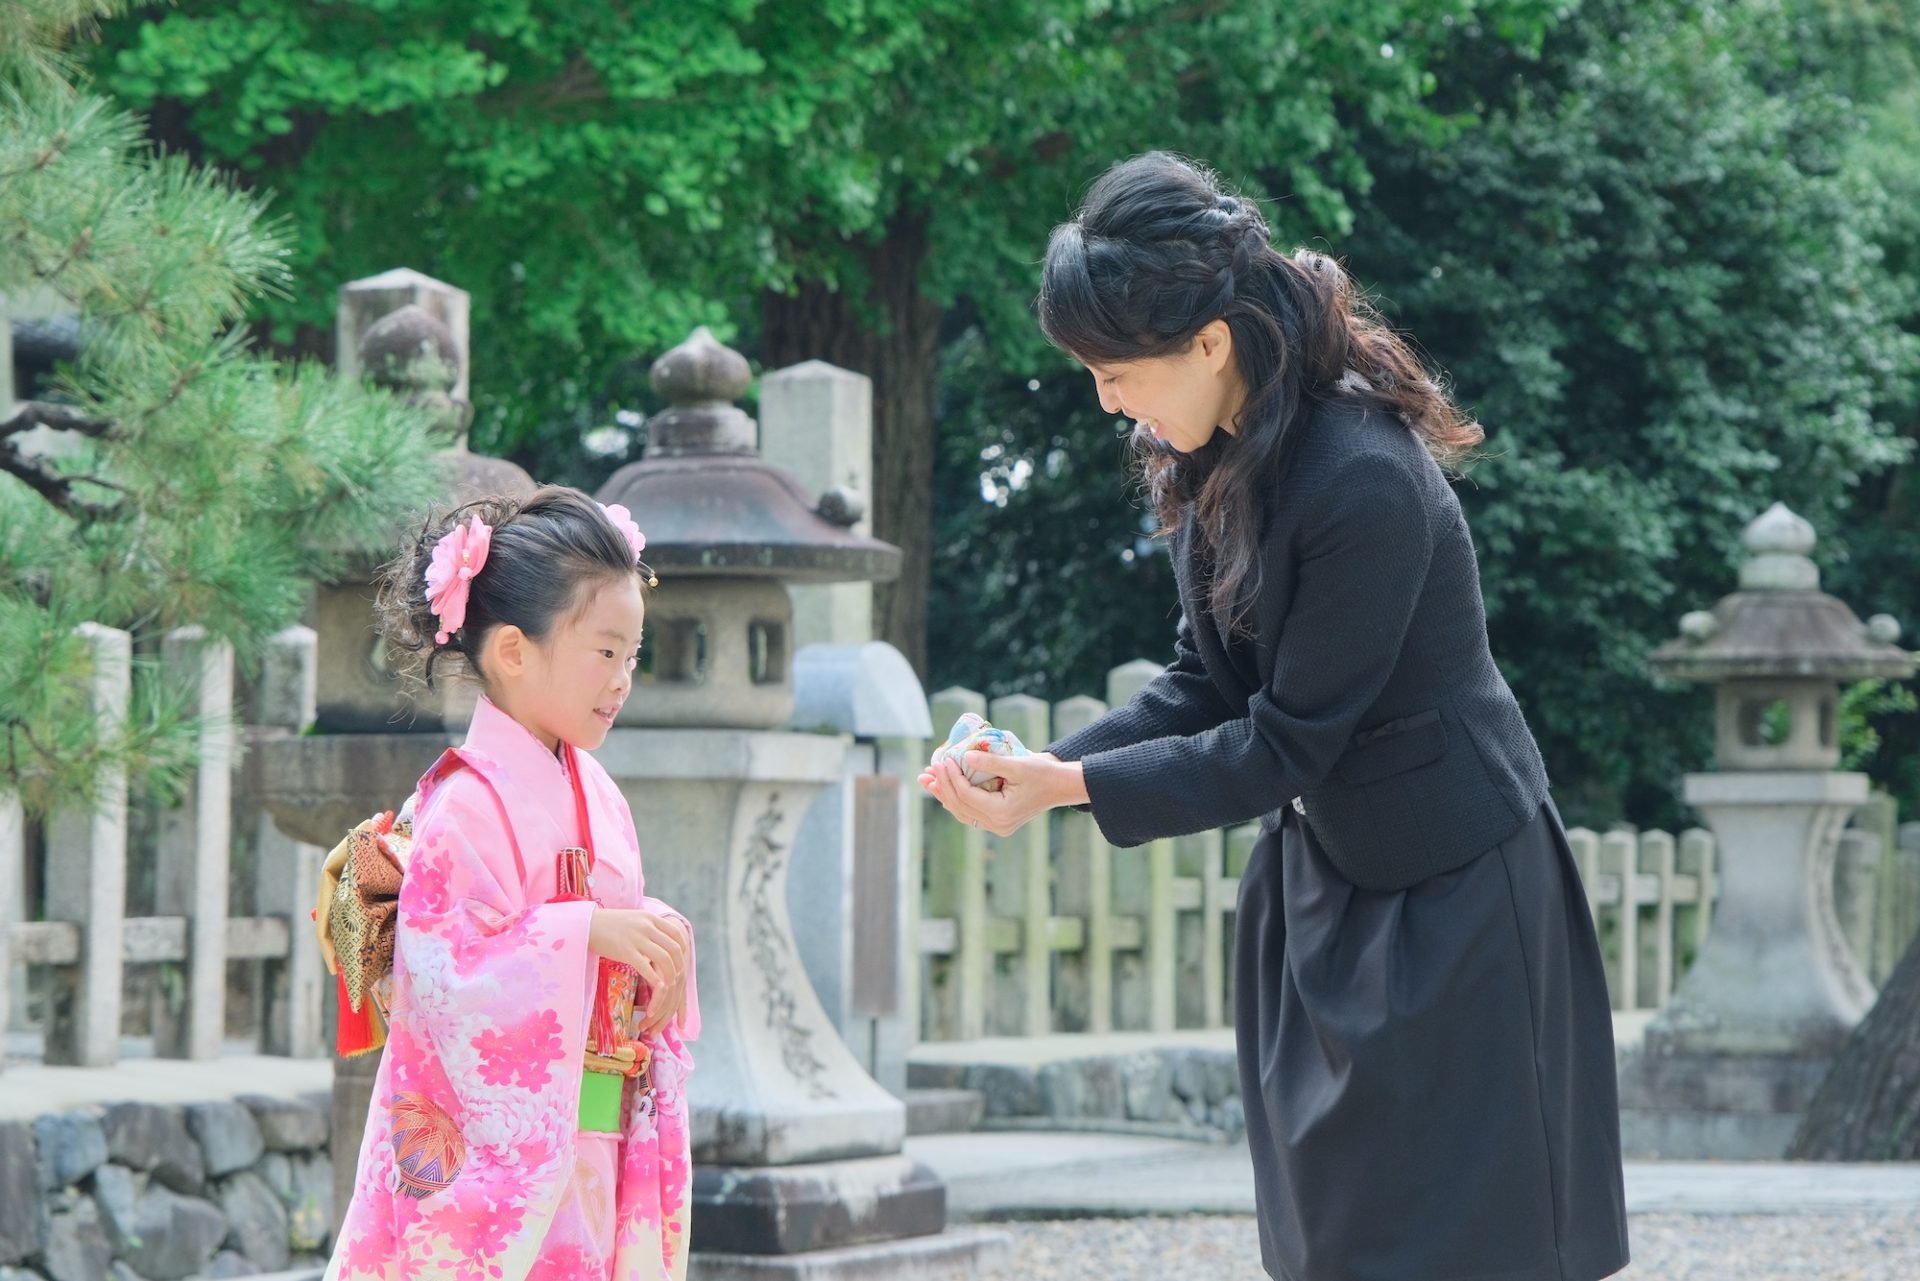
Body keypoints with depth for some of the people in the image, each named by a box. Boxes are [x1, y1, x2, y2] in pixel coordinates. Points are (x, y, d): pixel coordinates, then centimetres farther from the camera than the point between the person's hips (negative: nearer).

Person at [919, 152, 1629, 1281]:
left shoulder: (1365, 485, -28)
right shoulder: (1219, 458, -1)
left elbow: (1286, 745, -23)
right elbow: (1205, 687, 3)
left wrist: (1071, 787, -24)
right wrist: (1042, 765, -12)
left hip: (1449, 893, -9)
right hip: (1324, 878, 9)